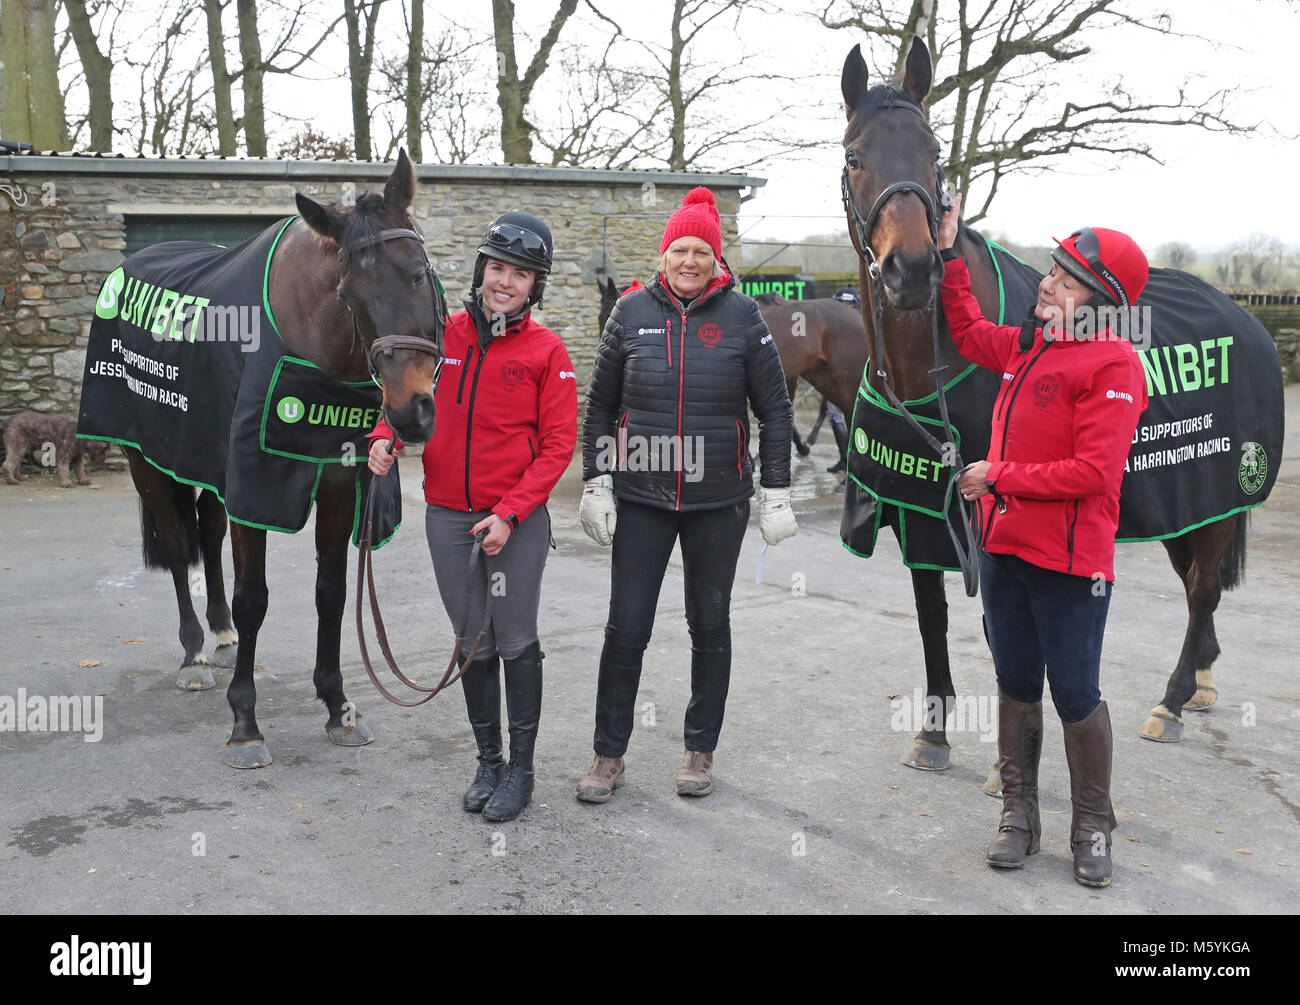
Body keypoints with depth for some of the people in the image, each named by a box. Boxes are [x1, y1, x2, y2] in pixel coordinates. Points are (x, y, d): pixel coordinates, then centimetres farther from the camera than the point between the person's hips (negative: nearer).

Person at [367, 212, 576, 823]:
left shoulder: (545, 351, -6)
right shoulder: (441, 335, 3)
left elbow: (557, 444, -9)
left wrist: (510, 514, -17)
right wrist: (385, 437, -7)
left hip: (517, 520, -3)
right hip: (447, 515, 3)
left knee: (516, 641, 4)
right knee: (472, 642, 13)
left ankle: (521, 768, 19)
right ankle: (488, 762, 28)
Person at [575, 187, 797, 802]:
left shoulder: (741, 316, -2)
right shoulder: (633, 313, 1)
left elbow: (775, 410, 2)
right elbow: (600, 405, 7)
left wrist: (777, 494, -1)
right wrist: (596, 483, 1)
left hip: (718, 502, 0)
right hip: (640, 499, 0)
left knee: (711, 628, 11)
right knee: (626, 629, 1)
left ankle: (700, 751, 27)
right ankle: (608, 755, 17)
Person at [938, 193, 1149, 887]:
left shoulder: (1113, 365, -15)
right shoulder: (1028, 346, 10)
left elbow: (1094, 472, -22)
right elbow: (969, 334, 30)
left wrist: (1001, 478, -16)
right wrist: (948, 256, 24)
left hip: (1070, 562, -7)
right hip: (1003, 547, 7)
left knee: (1075, 694, 4)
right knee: (1016, 684, 15)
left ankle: (1093, 828, 22)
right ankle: (1019, 815, 28)